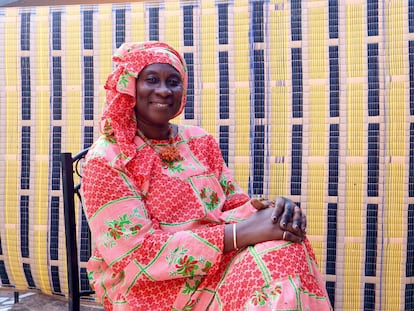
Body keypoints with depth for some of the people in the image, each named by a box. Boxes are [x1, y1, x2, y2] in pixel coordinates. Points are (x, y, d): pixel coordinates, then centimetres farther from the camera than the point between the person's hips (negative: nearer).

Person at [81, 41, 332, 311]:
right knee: (279, 253, -24)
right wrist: (242, 234, -26)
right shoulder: (106, 160, -11)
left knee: (285, 249, -23)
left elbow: (237, 204, 7)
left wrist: (276, 208, -18)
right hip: (150, 288, -5)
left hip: (218, 266, 5)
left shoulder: (201, 141, 6)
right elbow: (137, 253, -19)